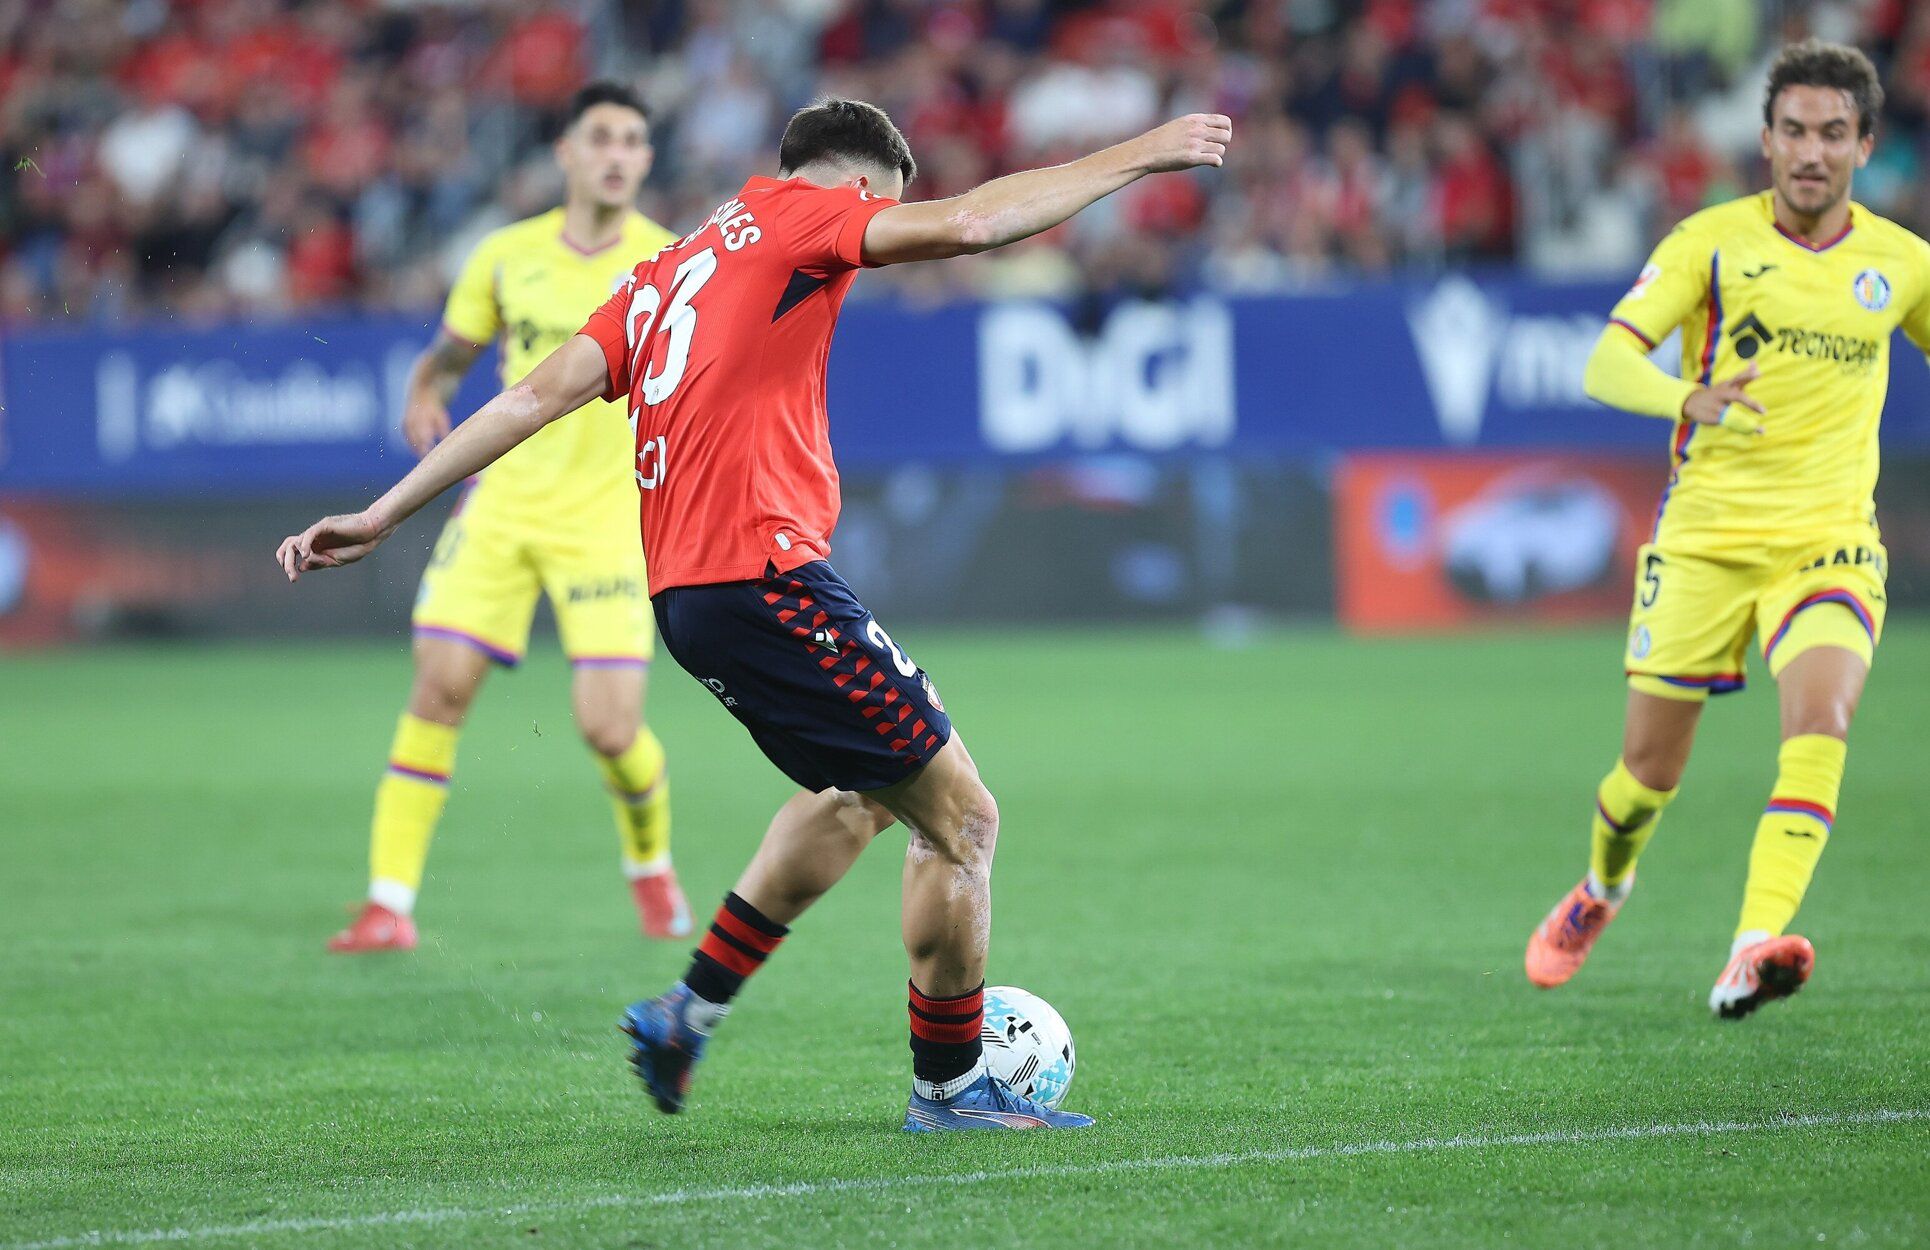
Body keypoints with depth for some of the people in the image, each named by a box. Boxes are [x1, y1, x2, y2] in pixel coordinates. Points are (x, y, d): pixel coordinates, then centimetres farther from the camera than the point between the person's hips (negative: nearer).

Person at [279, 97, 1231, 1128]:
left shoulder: (663, 278, 22)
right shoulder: (791, 215, 0)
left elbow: (533, 396, 15)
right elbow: (967, 224, -12)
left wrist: (381, 516, 14)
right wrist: (1137, 156, -5)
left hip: (684, 595, 9)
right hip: (762, 573, -9)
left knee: (861, 790, 27)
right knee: (960, 819, -1)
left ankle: (687, 1016, 27)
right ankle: (950, 1084, 9)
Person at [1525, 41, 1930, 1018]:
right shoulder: (1713, 240, -5)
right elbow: (1606, 364, -15)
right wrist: (1691, 401, -37)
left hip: (1830, 545, 1)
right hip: (1704, 538, -1)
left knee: (1819, 725, -27)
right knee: (1651, 770, 8)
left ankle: (1752, 951, -37)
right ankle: (1601, 891, 42)